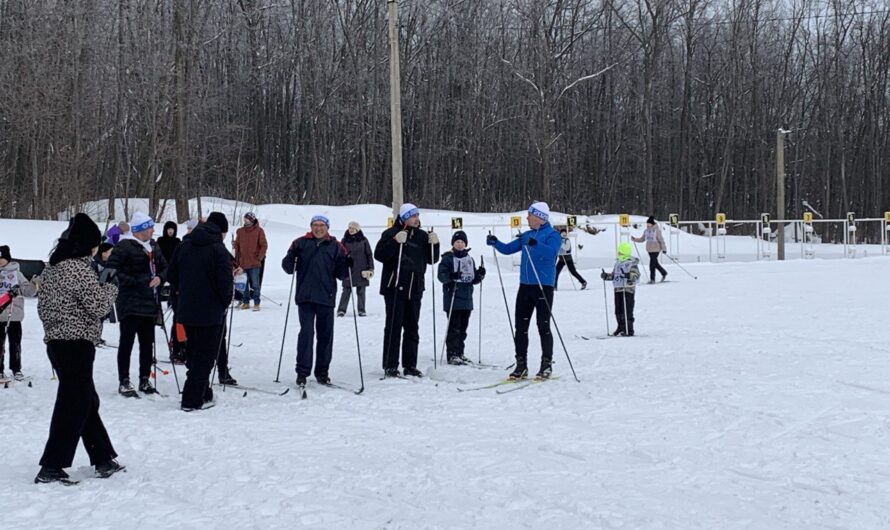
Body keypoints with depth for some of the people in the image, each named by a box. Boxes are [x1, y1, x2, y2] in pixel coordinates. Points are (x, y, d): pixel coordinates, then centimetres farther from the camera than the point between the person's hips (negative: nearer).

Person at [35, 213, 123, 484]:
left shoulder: (51, 268, 12)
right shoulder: (79, 269, -16)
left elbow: (43, 306, 17)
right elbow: (99, 306, -16)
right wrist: (110, 286, 1)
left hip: (54, 341, 10)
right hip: (78, 343, -10)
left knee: (87, 401, 16)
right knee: (73, 406, -3)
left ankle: (103, 459, 22)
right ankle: (51, 467, -2)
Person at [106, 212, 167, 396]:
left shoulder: (153, 246, 12)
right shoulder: (124, 246, -11)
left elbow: (164, 267, 19)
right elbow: (112, 270, -15)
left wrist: (159, 278, -2)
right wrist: (133, 282, -19)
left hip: (149, 302, 7)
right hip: (130, 303, -7)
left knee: (147, 342, 11)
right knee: (127, 342, -1)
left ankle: (144, 380, 22)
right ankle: (124, 382, 6)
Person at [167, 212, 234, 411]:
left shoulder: (184, 245, 7)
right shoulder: (218, 249, -14)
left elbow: (172, 275, 11)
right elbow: (225, 283, -19)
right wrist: (226, 301, -1)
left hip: (186, 310, 7)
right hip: (210, 312, -7)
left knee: (195, 354, 19)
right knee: (205, 357, 1)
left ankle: (203, 394, 26)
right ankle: (193, 400, 0)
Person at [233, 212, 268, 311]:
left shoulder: (259, 231, -1)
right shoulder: (240, 231, 9)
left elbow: (264, 245, -1)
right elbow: (237, 245, 14)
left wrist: (259, 258, -8)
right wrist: (237, 259, 8)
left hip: (254, 263, -4)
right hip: (243, 262, 4)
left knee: (255, 284, -1)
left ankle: (256, 303, 4)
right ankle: (245, 302, 17)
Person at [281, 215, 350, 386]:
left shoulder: (335, 246, 8)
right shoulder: (301, 243, 6)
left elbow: (340, 274, 8)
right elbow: (288, 267, 3)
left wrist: (347, 265, -11)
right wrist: (291, 258, -17)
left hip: (326, 297, 2)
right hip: (306, 296, -2)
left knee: (326, 334, 7)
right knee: (306, 332, -7)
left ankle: (322, 372, 18)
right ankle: (302, 372, -1)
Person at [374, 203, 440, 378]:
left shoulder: (422, 236, 12)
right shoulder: (392, 233, -5)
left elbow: (431, 259, 13)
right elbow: (379, 255, -15)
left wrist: (434, 244, -4)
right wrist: (395, 241, -26)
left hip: (415, 289, 6)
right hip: (395, 287, -6)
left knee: (412, 328, 9)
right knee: (393, 327, -4)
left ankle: (410, 365, 16)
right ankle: (390, 366, 0)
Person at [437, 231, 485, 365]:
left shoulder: (469, 259, 16)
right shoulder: (448, 258, -2)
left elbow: (473, 280, 19)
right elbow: (441, 275, -12)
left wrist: (480, 275, -1)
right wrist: (451, 276, -30)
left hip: (467, 299, 6)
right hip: (452, 299, -6)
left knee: (462, 328, 11)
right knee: (454, 328, -8)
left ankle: (459, 354, 19)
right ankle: (452, 355, -4)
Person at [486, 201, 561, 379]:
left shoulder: (552, 235, -5)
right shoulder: (527, 235, 15)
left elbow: (551, 252, -24)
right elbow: (508, 249, 16)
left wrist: (535, 244, -40)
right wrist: (495, 243, -2)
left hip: (544, 286, -7)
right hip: (525, 285, 7)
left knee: (543, 326, -1)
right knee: (521, 326, 6)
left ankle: (547, 364, 9)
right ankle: (521, 365, 12)